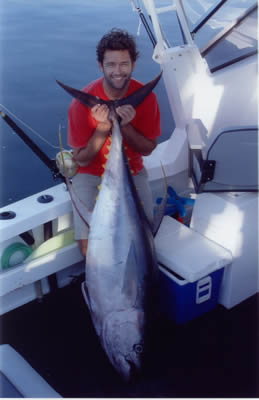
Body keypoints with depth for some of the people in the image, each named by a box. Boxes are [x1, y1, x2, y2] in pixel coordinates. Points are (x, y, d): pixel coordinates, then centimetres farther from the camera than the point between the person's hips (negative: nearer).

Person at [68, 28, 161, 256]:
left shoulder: (145, 97, -12)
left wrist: (125, 126, -26)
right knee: (89, 248, -18)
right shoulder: (84, 103, -18)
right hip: (91, 175, -2)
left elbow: (148, 149, -7)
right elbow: (81, 160, -14)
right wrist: (102, 129, -30)